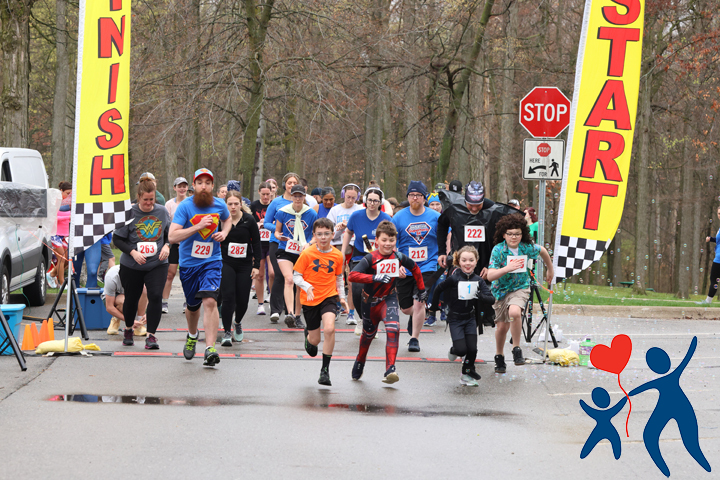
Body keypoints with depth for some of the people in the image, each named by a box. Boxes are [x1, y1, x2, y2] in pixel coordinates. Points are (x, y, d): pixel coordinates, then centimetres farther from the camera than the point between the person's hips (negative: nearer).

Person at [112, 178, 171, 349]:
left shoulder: (162, 211, 1)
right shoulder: (130, 213, -10)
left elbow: (170, 233, 14)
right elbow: (117, 239, -6)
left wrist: (166, 246, -6)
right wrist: (133, 252, -18)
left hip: (157, 264, 1)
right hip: (131, 266, -1)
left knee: (156, 296, -15)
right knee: (131, 298, 11)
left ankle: (151, 335, -7)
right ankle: (128, 330, 38)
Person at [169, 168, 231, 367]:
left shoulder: (219, 205, -1)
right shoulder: (185, 207, -12)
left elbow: (227, 220, 24)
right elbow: (173, 236, -21)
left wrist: (224, 233, 2)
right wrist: (198, 226, -28)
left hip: (212, 262, 0)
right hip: (188, 263, 0)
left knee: (210, 301, -20)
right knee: (193, 305, 15)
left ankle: (210, 349, -24)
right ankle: (192, 335, 48)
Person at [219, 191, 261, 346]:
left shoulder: (249, 220, -4)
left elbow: (256, 244, 3)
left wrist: (256, 265, 0)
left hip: (245, 265, 1)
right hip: (226, 263, -1)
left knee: (243, 299, 1)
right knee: (228, 297, -13)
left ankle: (238, 322, 33)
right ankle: (227, 332, -4)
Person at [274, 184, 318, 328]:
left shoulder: (311, 214, -2)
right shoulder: (282, 212, -2)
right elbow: (277, 231, 9)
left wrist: (309, 244, -11)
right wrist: (279, 236, -15)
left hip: (303, 253, 2)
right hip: (285, 251, -2)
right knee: (289, 279, -22)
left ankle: (297, 316, 22)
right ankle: (290, 313, -33)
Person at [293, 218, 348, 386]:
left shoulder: (337, 255, 0)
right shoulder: (307, 254, -9)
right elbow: (296, 276, -5)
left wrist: (342, 296, 6)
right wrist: (307, 287, -23)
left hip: (329, 297, 0)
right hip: (310, 300, 0)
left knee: (329, 329, -26)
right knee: (315, 340, 8)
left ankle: (325, 369, -13)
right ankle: (308, 335, 50)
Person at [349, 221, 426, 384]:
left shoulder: (399, 257, -8)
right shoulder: (370, 259, -20)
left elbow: (415, 269, 12)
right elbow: (353, 275, -33)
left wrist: (421, 289, 19)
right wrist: (375, 278, -43)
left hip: (388, 299, 1)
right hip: (370, 301, -1)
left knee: (393, 330, -24)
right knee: (368, 334, 18)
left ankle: (390, 370, -25)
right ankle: (360, 362, 49)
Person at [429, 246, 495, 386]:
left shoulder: (478, 280, -4)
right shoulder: (454, 278, -16)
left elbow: (491, 299, -10)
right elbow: (438, 289, -2)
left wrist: (480, 296, -30)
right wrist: (434, 306, 5)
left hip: (470, 318, 4)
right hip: (455, 318, -4)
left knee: (472, 349, -3)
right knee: (461, 349, -13)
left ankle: (467, 374, 20)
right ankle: (454, 351, 24)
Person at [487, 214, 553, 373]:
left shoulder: (527, 247, -11)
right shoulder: (498, 250, -17)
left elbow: (542, 251, 13)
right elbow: (490, 276, -22)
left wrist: (550, 269, 25)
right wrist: (507, 268, -37)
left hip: (520, 288, -1)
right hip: (501, 289, 1)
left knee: (514, 312, -31)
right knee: (502, 326, 6)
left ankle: (516, 349, -12)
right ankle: (499, 357, 32)